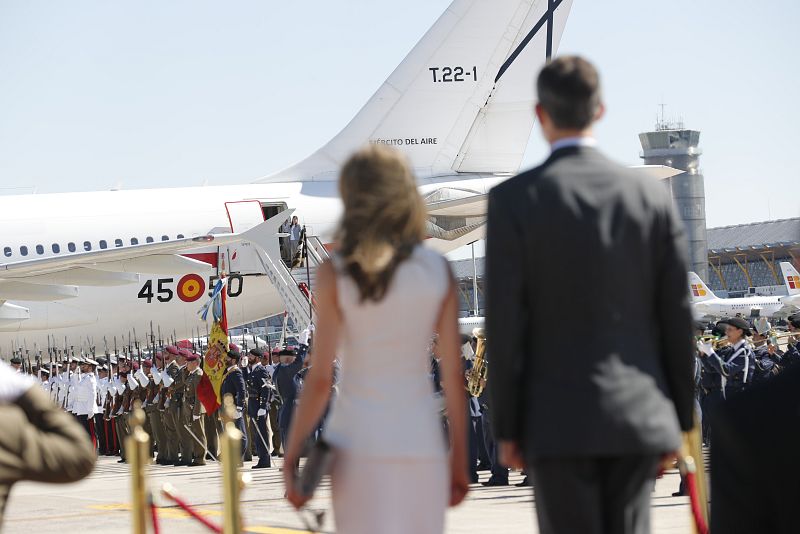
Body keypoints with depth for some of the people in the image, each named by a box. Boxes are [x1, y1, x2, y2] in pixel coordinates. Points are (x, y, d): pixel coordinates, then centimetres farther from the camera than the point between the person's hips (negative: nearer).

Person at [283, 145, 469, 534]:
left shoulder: (335, 275, -5)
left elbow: (319, 378, -8)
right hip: (421, 440, 2)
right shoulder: (439, 272, 1)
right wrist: (459, 459, 8)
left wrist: (291, 458, -2)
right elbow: (453, 374, 1)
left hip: (359, 440, -2)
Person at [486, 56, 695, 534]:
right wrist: (678, 422, 12)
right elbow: (677, 317, 4)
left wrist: (506, 429, 0)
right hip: (638, 418, 3)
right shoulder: (652, 196, 3)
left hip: (558, 421, -3)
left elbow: (505, 322, -7)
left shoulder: (514, 200, -6)